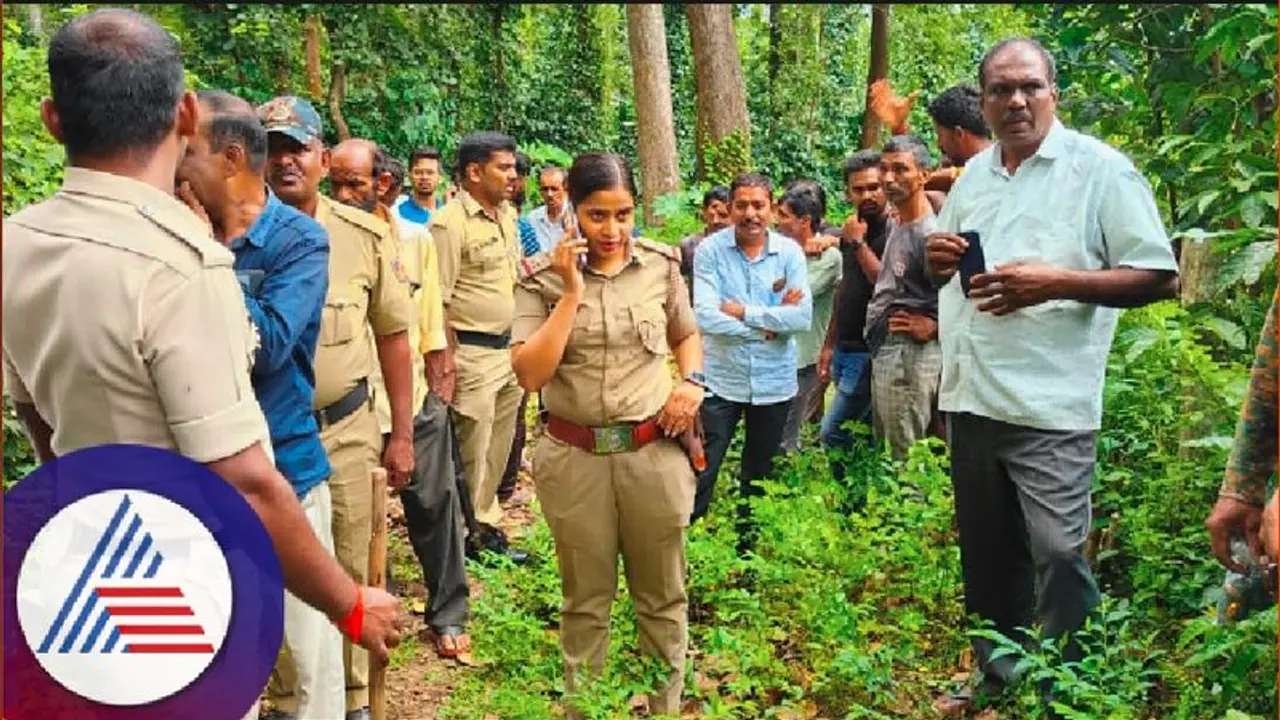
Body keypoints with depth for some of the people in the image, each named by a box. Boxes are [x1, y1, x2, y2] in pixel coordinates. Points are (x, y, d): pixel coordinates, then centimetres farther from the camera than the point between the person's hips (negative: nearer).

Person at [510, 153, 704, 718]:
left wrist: (693, 382, -3)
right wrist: (572, 291, -17)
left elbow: (686, 335, 17)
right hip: (575, 459, -1)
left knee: (663, 597, 15)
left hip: (654, 453, 2)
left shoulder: (660, 264, 0)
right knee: (585, 603, 16)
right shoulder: (541, 277, -6)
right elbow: (530, 374, -15)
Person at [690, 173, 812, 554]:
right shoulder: (710, 250, -8)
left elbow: (803, 317, -13)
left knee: (759, 476, 18)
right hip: (720, 381, -2)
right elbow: (705, 316, -19)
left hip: (774, 383, 2)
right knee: (700, 474, 0)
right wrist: (770, 323, -15)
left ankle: (747, 547, 37)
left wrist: (745, 312, -18)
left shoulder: (790, 252, -3)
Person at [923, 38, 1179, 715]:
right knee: (986, 550, 16)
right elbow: (938, 274, 24)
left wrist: (1055, 283, -20)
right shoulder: (974, 174, 13)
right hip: (970, 398, 6)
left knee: (1057, 554, -6)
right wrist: (935, 258, 0)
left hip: (1048, 405, -6)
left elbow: (1160, 276, -9)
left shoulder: (1099, 168, -5)